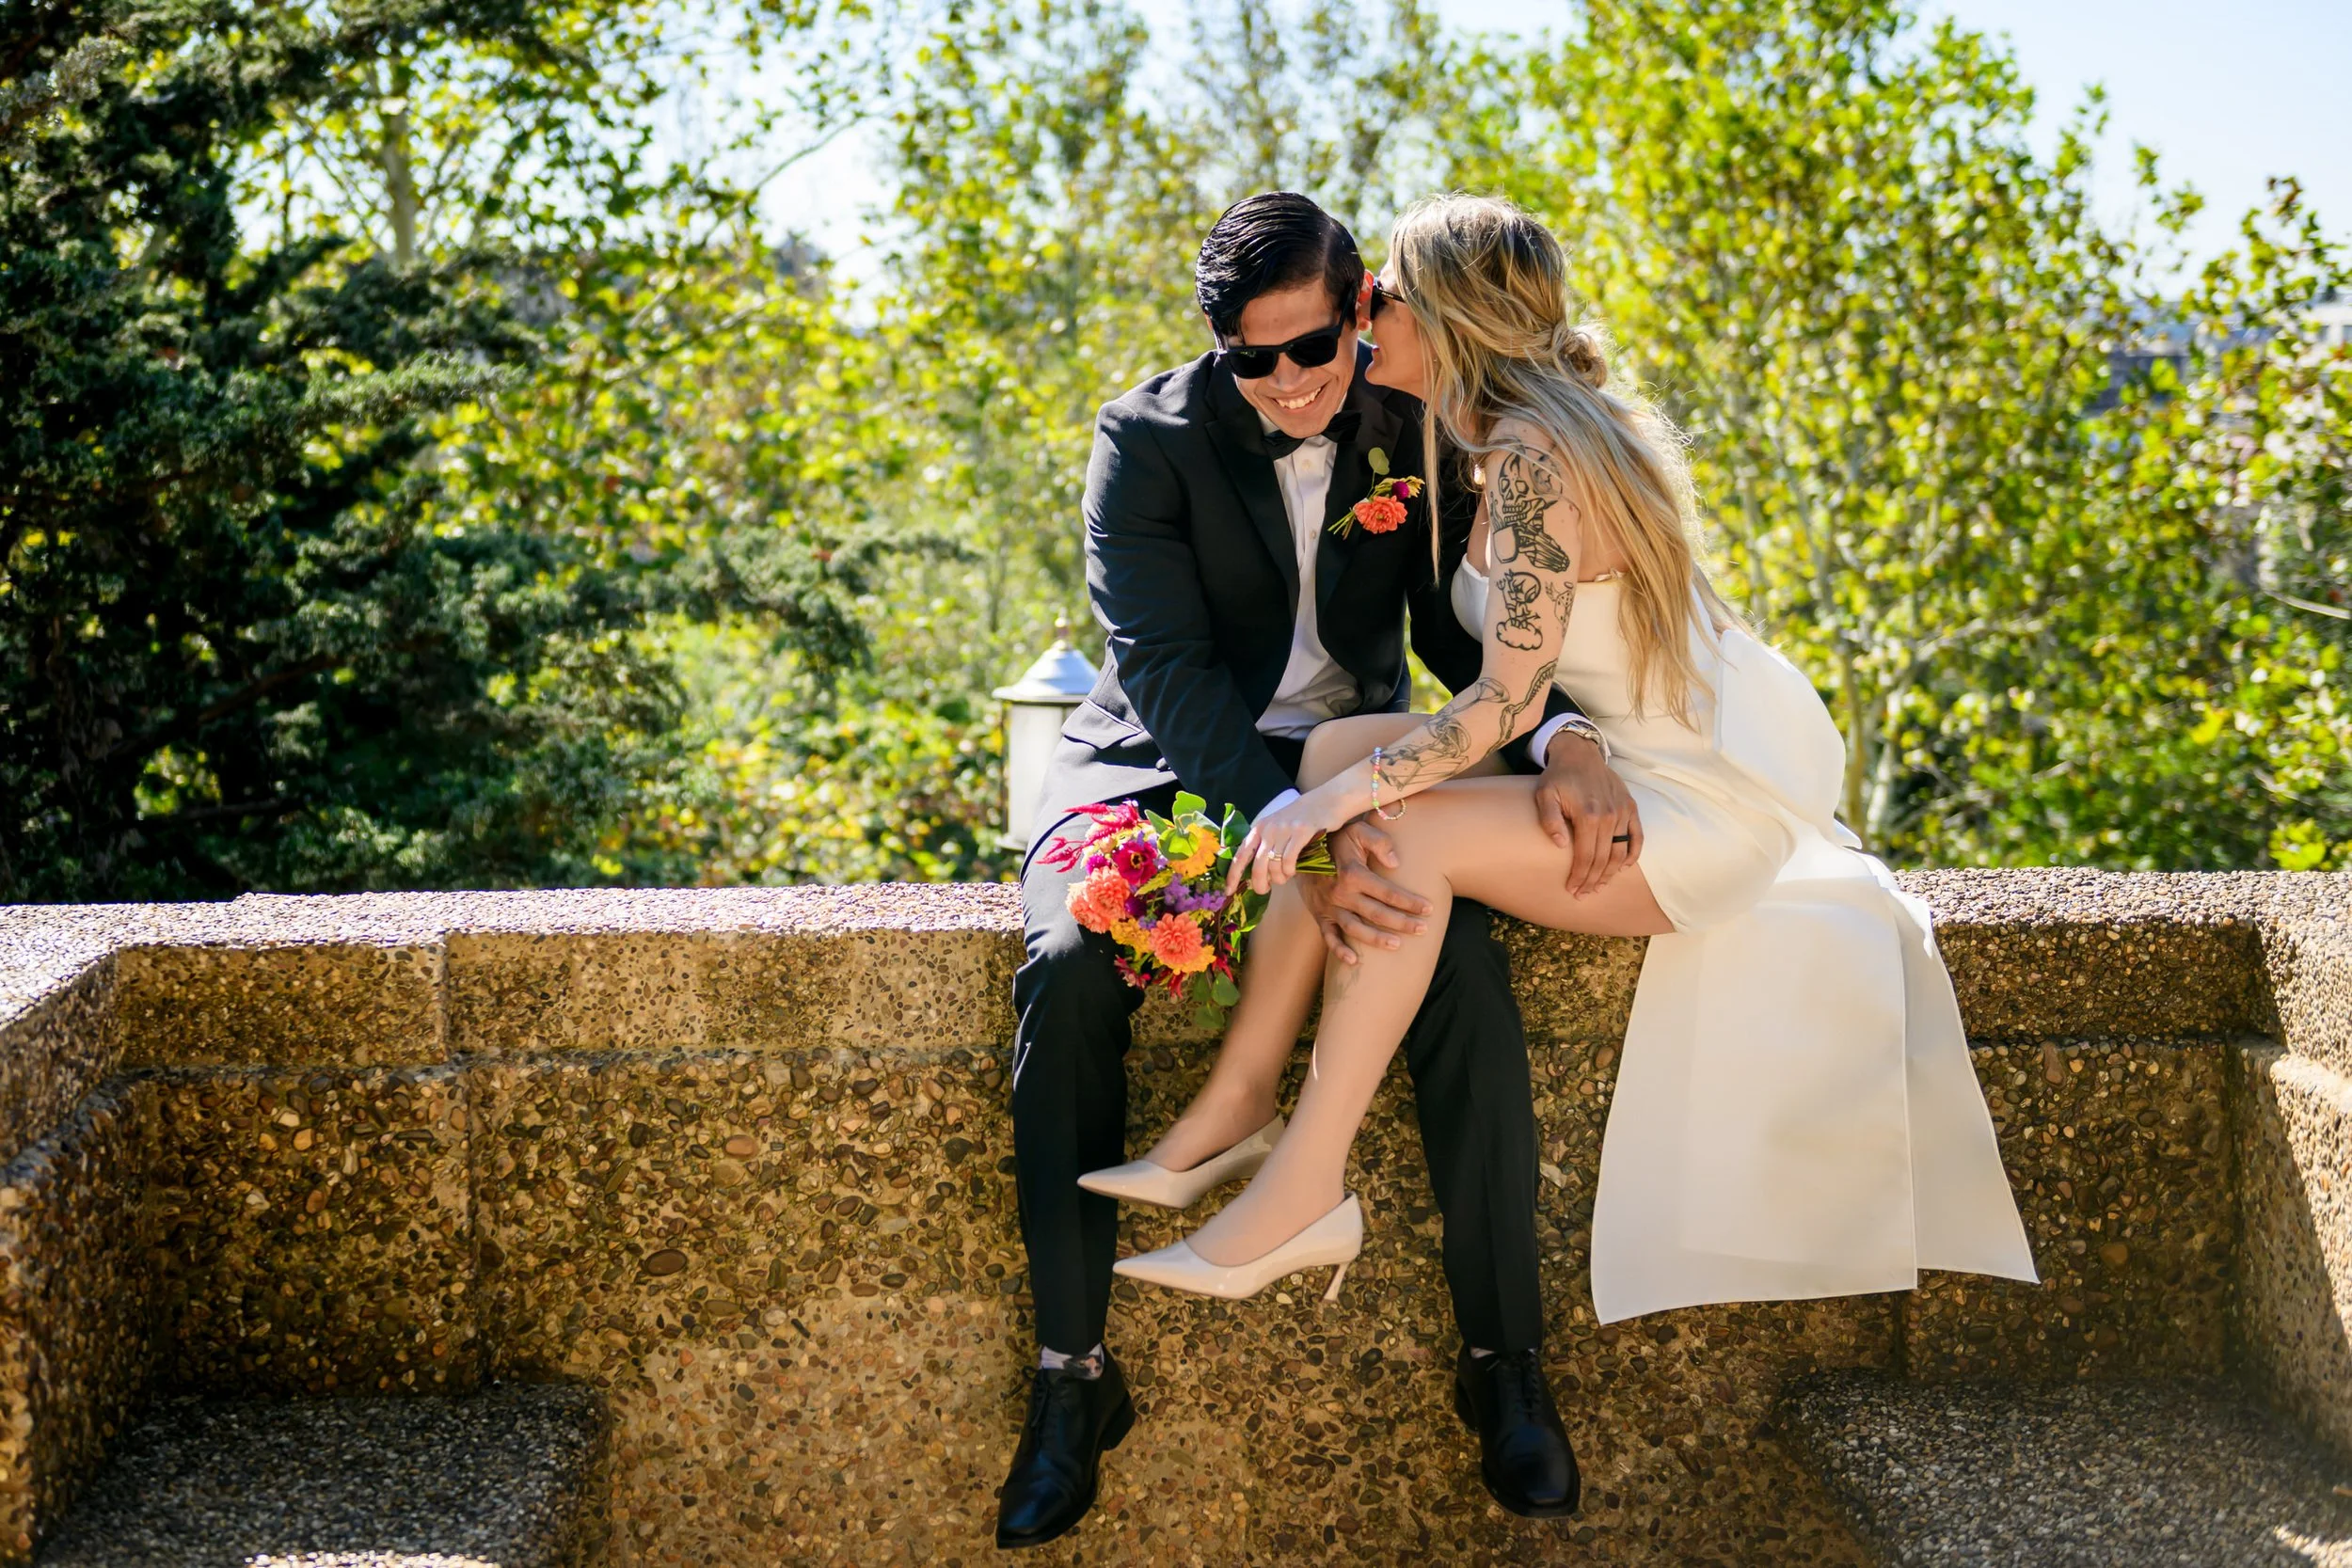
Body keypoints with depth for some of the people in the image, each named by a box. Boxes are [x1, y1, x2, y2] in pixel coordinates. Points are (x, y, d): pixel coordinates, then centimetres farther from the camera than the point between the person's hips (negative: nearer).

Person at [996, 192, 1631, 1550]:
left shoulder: (1417, 430, -2)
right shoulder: (1149, 440, -12)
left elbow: (1459, 624, 1)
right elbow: (1169, 671, -22)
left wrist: (1563, 736, -22)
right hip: (1170, 764, -1)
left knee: (1466, 968, -28)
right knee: (1070, 970, -31)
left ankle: (1508, 1361, -15)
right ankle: (1075, 1374, -19)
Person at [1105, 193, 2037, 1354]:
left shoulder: (1531, 451, -19)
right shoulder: (1507, 438, 11)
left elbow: (1508, 699, -25)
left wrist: (1341, 797, -26)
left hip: (1709, 803, -9)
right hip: (1639, 765, 9)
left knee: (1400, 829, -26)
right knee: (1341, 746, -5)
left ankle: (1306, 1191, -20)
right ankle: (1236, 1104, -11)